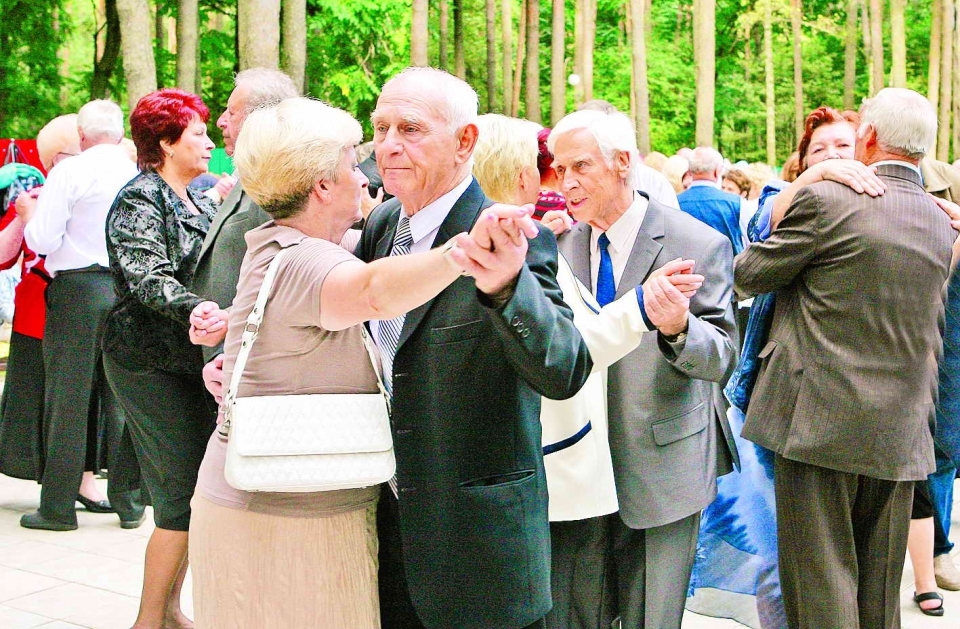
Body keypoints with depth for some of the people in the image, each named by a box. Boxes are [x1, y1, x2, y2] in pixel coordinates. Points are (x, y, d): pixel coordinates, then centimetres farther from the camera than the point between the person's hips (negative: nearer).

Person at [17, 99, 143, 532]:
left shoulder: (69, 173, -7)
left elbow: (42, 241, -9)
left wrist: (28, 214, 11)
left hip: (78, 290, -4)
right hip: (129, 290, 4)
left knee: (69, 398, 3)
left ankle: (58, 506, 8)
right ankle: (128, 502, 14)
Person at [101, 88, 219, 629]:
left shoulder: (202, 203, 15)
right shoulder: (140, 200, -9)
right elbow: (148, 279, -22)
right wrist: (200, 312, -38)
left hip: (195, 361, 8)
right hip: (152, 364, -8)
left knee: (197, 488, 10)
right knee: (182, 495, -7)